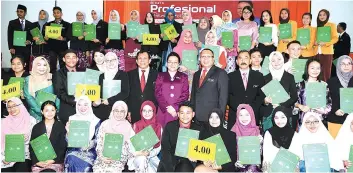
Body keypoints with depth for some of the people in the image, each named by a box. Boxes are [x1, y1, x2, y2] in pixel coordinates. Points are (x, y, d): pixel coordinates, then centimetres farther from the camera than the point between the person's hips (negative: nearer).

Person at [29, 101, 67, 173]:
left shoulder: (61, 127, 6)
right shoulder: (36, 127, 12)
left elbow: (63, 147, 2)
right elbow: (32, 147, 8)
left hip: (56, 161, -2)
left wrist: (52, 160, -10)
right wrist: (37, 161, -8)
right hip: (38, 162, 2)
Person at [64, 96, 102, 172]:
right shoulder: (72, 119, 6)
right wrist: (68, 132, -14)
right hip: (74, 150, 1)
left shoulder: (96, 121, 2)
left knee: (85, 163, -29)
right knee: (72, 160, -29)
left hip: (89, 151, -1)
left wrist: (89, 144, -18)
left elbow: (98, 140, 2)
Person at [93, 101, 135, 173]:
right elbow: (99, 143, 4)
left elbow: (130, 146, 4)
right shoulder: (105, 124, 7)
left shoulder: (128, 127, 6)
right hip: (104, 157, 1)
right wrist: (101, 157, -11)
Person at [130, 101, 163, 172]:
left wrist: (149, 153, -16)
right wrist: (138, 153, -18)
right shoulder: (136, 125, 2)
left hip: (152, 157, 1)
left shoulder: (159, 127, 2)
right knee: (142, 159, -31)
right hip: (137, 156, -1)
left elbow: (158, 146, 1)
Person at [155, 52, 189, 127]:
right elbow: (158, 94, 3)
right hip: (163, 111, 0)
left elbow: (185, 95, 3)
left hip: (178, 112, 0)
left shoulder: (183, 77, 11)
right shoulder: (161, 76, 12)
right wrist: (167, 107, -9)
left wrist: (174, 107, -10)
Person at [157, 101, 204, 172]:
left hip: (188, 162, -1)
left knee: (185, 169, -30)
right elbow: (165, 149, -3)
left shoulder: (199, 128, 1)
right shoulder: (169, 126, 0)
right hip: (170, 161, 1)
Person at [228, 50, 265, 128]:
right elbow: (228, 96, 1)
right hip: (235, 116, -1)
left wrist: (251, 109, -9)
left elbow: (261, 95, 5)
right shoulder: (231, 76, 8)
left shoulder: (259, 76, 11)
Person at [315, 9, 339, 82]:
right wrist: (315, 43, 0)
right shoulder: (318, 26, 16)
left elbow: (335, 38, -3)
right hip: (317, 52, 4)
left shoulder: (331, 25, 4)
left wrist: (325, 43, -18)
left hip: (327, 52, -4)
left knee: (326, 71, -5)